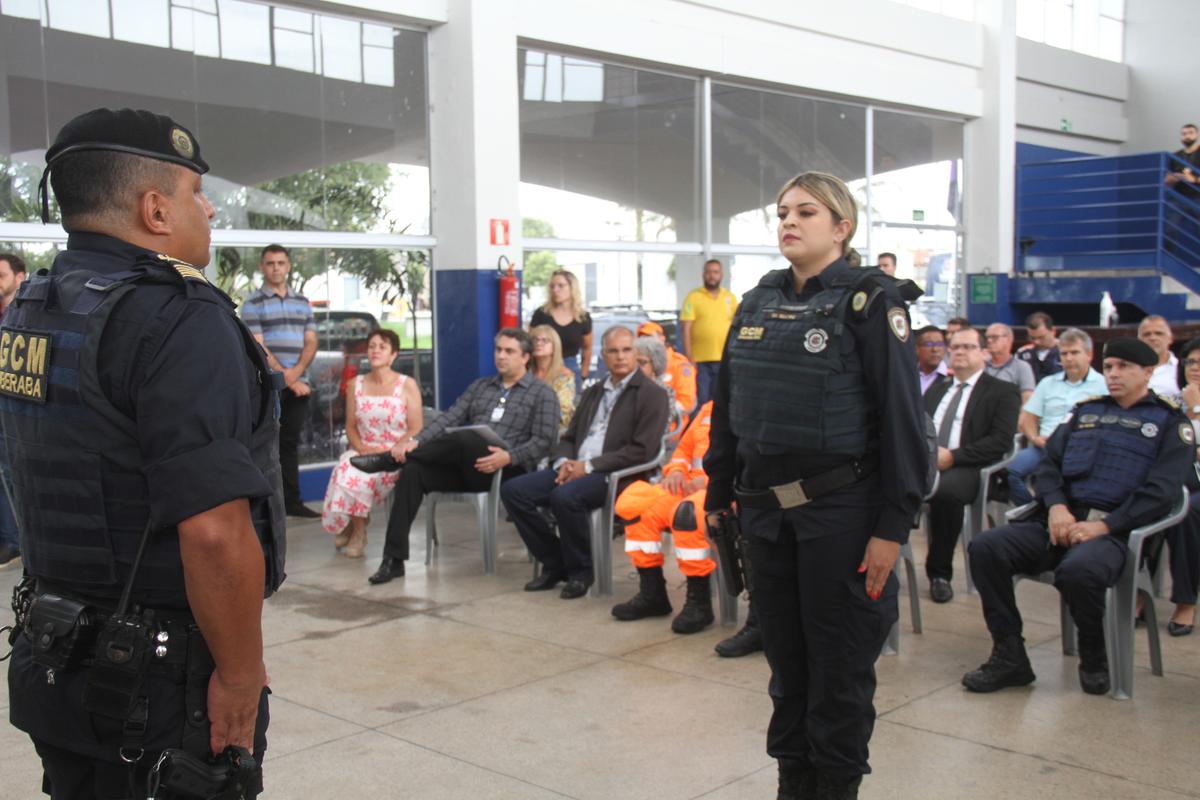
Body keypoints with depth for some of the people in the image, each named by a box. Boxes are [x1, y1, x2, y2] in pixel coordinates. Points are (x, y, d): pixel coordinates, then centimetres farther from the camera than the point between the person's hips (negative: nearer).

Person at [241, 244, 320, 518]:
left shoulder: (303, 302, 13)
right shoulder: (253, 304, -2)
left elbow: (311, 343, 8)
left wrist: (296, 372, -10)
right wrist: (287, 380, -14)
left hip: (298, 385, 5)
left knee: (290, 444, 10)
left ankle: (291, 501, 14)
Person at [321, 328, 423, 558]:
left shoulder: (407, 385, -1)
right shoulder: (357, 384, 10)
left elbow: (416, 430, -4)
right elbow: (350, 426, 12)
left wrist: (389, 452, -16)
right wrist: (360, 447, -9)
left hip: (395, 455, -3)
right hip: (362, 452, 3)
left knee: (358, 477, -32)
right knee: (346, 472, -31)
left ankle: (357, 530, -5)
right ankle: (349, 527, -2)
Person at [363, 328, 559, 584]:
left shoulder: (543, 394, 7)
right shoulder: (480, 386, 22)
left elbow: (544, 441, -4)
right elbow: (449, 418, 9)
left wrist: (509, 457, -22)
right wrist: (416, 441, -9)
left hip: (506, 470, -5)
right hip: (468, 467, 5)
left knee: (466, 437, -35)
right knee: (413, 470, -23)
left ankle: (388, 459, -17)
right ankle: (394, 559, -23)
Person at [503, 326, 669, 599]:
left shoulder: (652, 394, -1)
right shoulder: (593, 393, 22)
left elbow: (642, 451, -11)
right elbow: (569, 437, 21)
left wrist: (589, 466, -16)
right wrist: (563, 462, -4)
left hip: (614, 475, -7)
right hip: (575, 468, 7)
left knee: (565, 496, -35)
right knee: (513, 490, -10)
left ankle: (580, 571, -11)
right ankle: (555, 564, 2)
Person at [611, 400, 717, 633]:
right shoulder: (708, 409, 22)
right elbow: (684, 448, 31)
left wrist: (710, 478, -20)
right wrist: (676, 470, 8)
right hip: (690, 486, 8)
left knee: (687, 511, -38)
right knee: (633, 502, -8)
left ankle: (699, 602, -21)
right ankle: (652, 593, -1)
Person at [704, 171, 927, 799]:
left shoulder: (870, 303, -8)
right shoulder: (758, 302, 10)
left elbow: (902, 418, -13)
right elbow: (728, 405, 14)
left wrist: (893, 526, -17)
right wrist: (719, 491, 12)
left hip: (840, 510, -5)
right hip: (765, 509, 6)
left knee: (838, 661, 5)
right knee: (785, 657, 15)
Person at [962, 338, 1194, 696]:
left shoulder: (1170, 422, 8)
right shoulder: (1086, 411, 23)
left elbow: (1160, 491, -5)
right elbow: (1049, 464, 14)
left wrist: (1104, 525, -17)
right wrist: (1056, 506, -7)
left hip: (1115, 530, -5)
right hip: (1061, 520, 5)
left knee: (1078, 571, -38)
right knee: (985, 548, -20)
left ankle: (1095, 660, -8)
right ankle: (1009, 657, -12)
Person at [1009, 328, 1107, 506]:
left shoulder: (1103, 384, 11)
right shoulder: (1048, 383, 25)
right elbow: (1026, 419, 22)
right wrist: (1035, 437, 1)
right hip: (1045, 447, 4)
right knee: (1008, 470, -25)